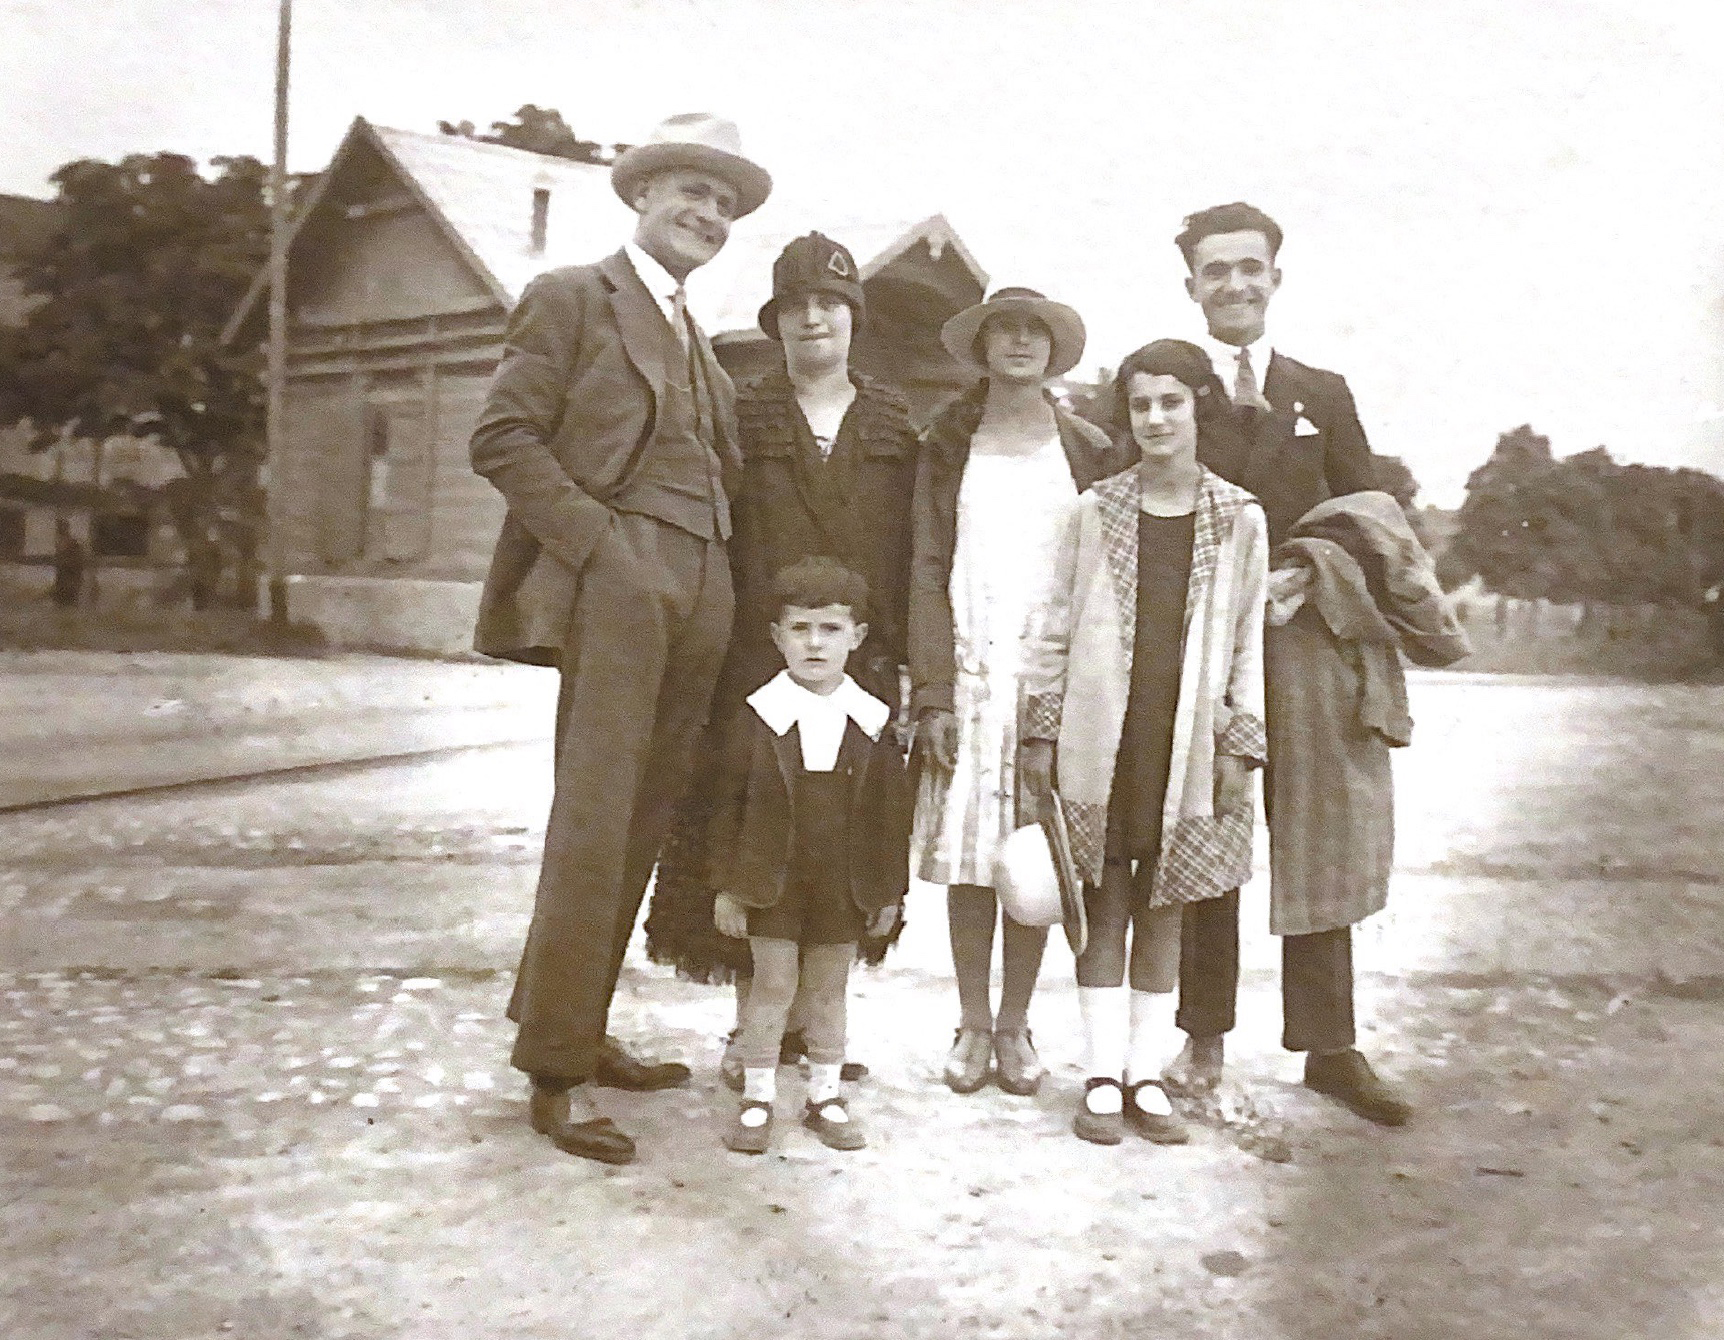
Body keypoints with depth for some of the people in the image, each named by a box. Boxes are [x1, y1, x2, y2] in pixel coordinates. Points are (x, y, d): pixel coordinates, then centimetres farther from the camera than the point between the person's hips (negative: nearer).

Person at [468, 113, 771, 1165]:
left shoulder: (700, 339, 25)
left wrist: (723, 565, 7)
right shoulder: (572, 298, 4)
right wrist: (596, 538, -13)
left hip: (703, 588, 7)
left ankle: (581, 1029, 19)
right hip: (616, 575, -7)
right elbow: (504, 437, -6)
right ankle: (557, 1070, -2)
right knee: (595, 820, -9)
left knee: (644, 821, 8)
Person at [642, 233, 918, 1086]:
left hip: (863, 666, 2)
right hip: (758, 663, -2)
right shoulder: (741, 417, 6)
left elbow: (911, 552, 8)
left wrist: (904, 659, 1)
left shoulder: (894, 427, 12)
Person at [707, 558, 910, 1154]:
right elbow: (729, 805, -3)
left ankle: (826, 1095, 26)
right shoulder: (759, 716, -7)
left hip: (844, 886, 2)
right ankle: (757, 1097, 18)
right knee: (773, 985, 4)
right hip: (771, 880, -2)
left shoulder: (872, 723, -3)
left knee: (828, 988, 13)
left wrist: (888, 890, 5)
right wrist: (728, 886, -5)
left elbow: (891, 811, 4)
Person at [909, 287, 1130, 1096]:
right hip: (970, 672, 0)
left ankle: (1015, 1023, 15)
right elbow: (928, 570, 3)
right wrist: (933, 694, -6)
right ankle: (972, 1023, 12)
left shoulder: (1090, 453, 10)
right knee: (967, 852, 0)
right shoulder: (948, 445, 10)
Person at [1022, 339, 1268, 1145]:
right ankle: (1103, 1077, 13)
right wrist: (1040, 730, 4)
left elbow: (1249, 640, 6)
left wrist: (1241, 744, 2)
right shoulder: (1097, 510, 3)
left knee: (1164, 911, 8)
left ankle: (1146, 1074, 18)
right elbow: (1060, 625, 6)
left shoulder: (1240, 520, 3)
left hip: (1187, 746, 0)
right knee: (1104, 907, 5)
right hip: (1100, 742, 0)